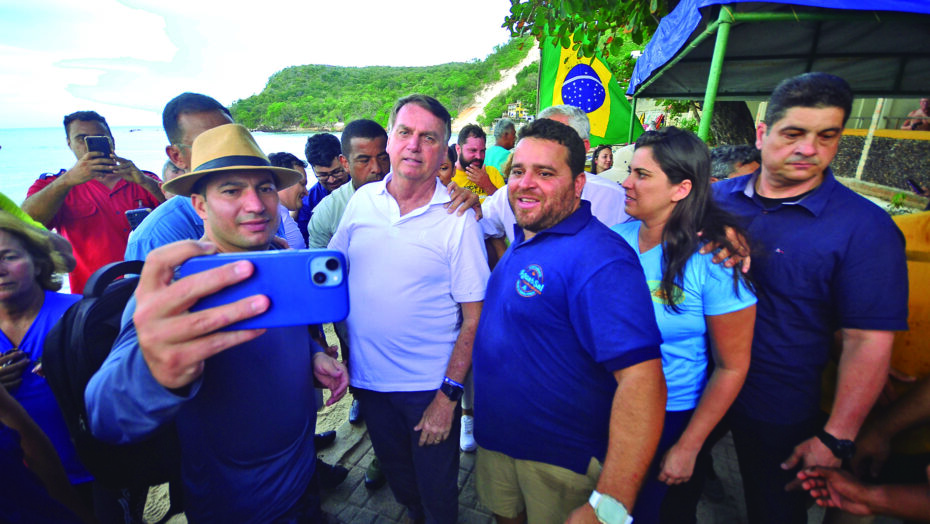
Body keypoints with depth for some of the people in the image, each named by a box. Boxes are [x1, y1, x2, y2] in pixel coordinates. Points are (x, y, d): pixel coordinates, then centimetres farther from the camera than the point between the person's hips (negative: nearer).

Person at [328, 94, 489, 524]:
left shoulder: (459, 219, -14)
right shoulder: (361, 200, -3)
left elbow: (473, 317, -13)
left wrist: (448, 395, -15)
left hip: (430, 386, -4)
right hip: (367, 376, 4)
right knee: (396, 475, 26)